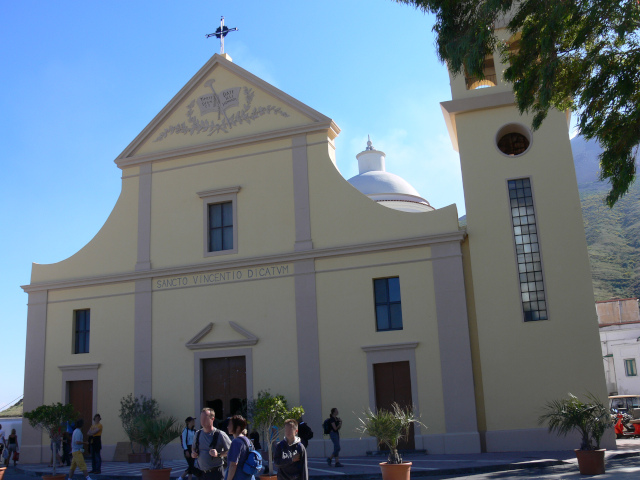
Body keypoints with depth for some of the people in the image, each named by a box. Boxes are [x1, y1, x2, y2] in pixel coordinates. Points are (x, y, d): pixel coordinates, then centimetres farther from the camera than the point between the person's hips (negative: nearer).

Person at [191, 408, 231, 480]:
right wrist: (193, 454, 2)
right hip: (202, 473, 6)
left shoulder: (220, 435, -10)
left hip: (216, 473, -6)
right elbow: (193, 448, 24)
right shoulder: (198, 434, 8)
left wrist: (218, 454, -21)